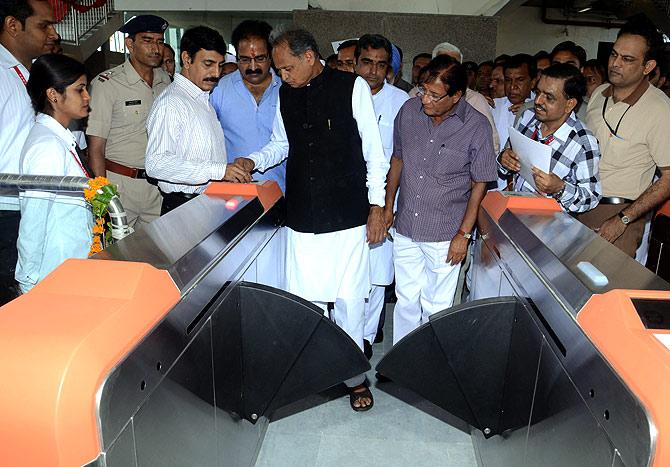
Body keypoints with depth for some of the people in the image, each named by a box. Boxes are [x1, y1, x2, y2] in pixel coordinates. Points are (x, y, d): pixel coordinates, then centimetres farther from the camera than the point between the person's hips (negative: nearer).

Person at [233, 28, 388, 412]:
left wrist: (377, 206, -6)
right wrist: (254, 161, 4)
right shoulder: (286, 96, 9)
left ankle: (354, 375, 24)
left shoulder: (353, 87, -4)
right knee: (302, 298, 4)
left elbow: (373, 150, -3)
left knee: (349, 298, 4)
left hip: (348, 215, -3)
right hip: (302, 217, 4)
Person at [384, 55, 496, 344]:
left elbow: (479, 184, -5)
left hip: (444, 235, -3)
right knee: (406, 300, 15)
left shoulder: (476, 127, -12)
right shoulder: (409, 110, -3)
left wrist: (464, 234, -8)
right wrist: (388, 206, 13)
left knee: (436, 306, 10)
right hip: (405, 228, 3)